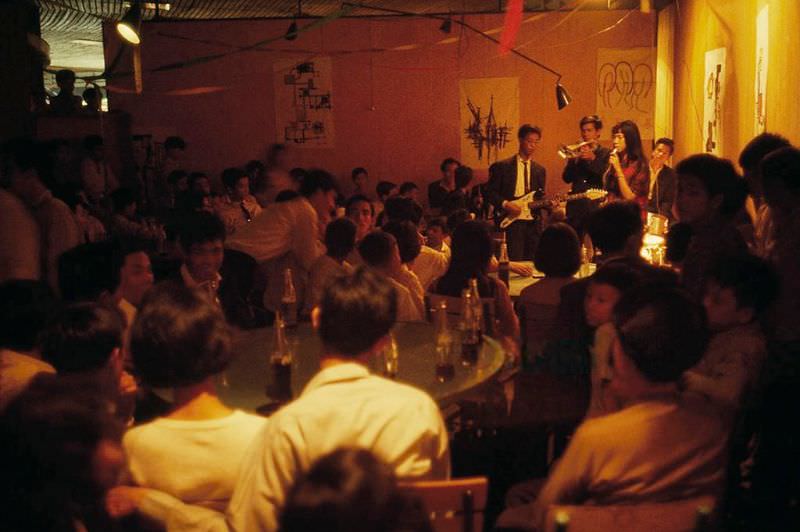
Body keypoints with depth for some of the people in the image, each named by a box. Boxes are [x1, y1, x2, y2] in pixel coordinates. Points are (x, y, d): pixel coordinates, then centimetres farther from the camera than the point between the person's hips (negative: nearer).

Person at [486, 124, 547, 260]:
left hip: (533, 223, 5)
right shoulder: (502, 166, 0)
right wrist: (505, 204, -15)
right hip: (511, 222, -4)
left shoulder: (540, 170, 15)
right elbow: (490, 192, -1)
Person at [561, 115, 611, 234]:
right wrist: (577, 159, -11)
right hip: (576, 206, 3)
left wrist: (593, 158, -19)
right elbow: (566, 178, 2)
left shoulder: (606, 153, 5)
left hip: (597, 206, -3)